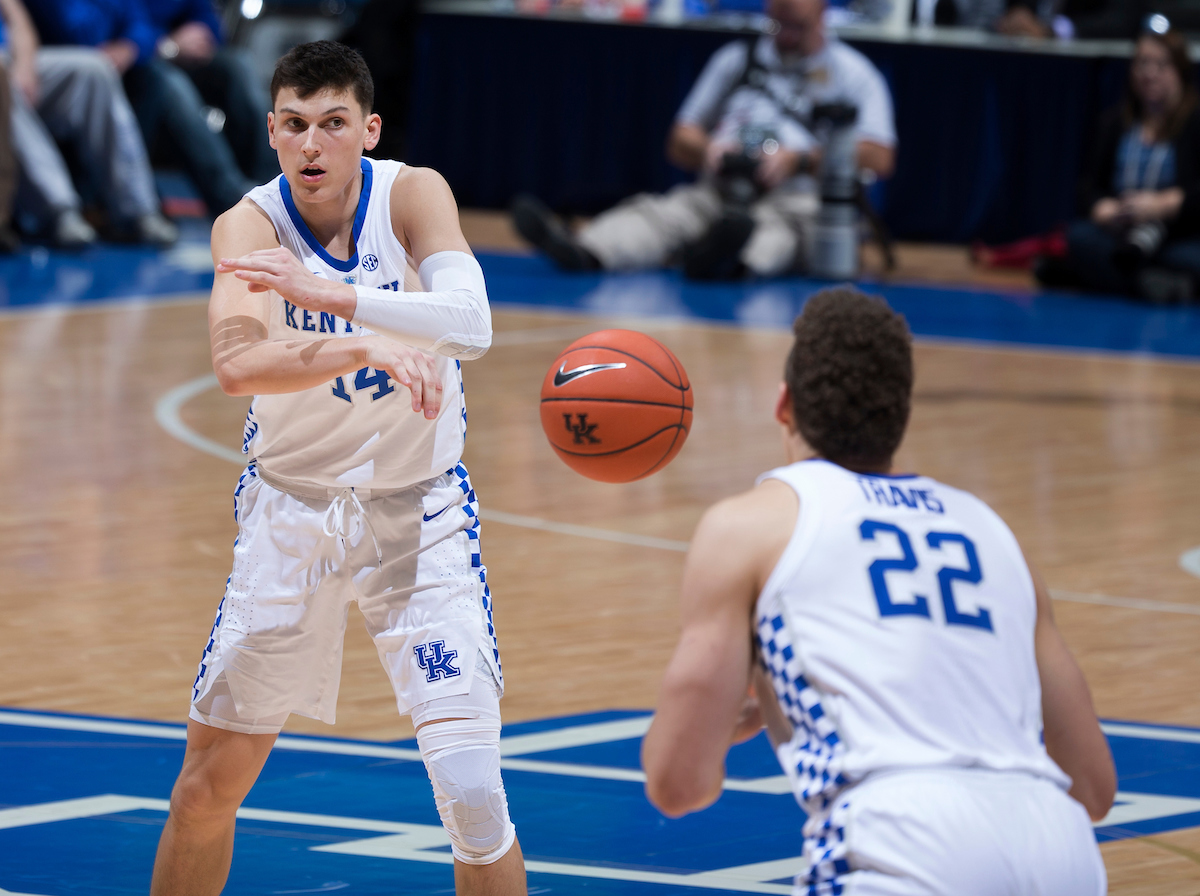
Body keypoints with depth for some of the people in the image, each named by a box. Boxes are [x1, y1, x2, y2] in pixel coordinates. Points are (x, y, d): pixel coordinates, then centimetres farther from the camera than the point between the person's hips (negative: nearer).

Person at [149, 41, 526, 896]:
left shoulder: (412, 194, -14)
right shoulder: (249, 225, -15)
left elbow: (470, 323, -32)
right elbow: (236, 364, -34)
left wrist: (327, 294, -43)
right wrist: (369, 350, -49)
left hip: (420, 509, -1)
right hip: (291, 505, 1)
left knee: (472, 791, -13)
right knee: (207, 785, 9)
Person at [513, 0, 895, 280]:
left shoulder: (852, 72, 11)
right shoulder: (737, 59, 24)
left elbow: (878, 158, -2)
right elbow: (680, 140, 24)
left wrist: (800, 160, -13)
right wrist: (706, 149, -1)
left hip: (797, 201, -4)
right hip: (717, 195, 4)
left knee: (778, 226, -39)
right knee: (657, 213, -27)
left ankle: (733, 256, -75)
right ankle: (581, 252, -58)